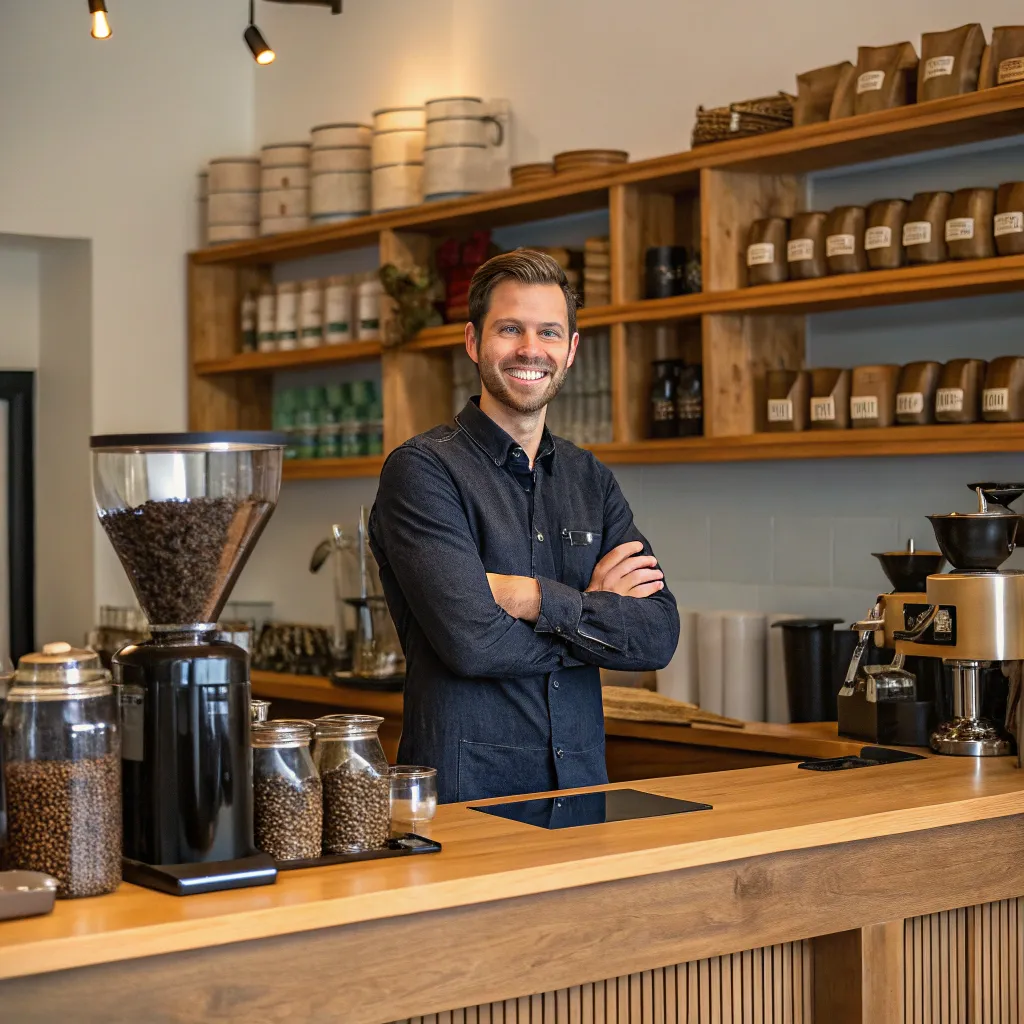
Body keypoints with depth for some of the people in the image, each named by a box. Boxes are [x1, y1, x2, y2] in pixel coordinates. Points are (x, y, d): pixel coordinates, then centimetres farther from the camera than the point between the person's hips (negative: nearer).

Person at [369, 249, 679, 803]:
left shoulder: (590, 479, 11)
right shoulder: (421, 469, -7)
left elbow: (659, 636, -1)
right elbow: (473, 641, -18)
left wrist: (533, 597, -13)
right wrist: (598, 611, -4)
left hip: (579, 783, 4)